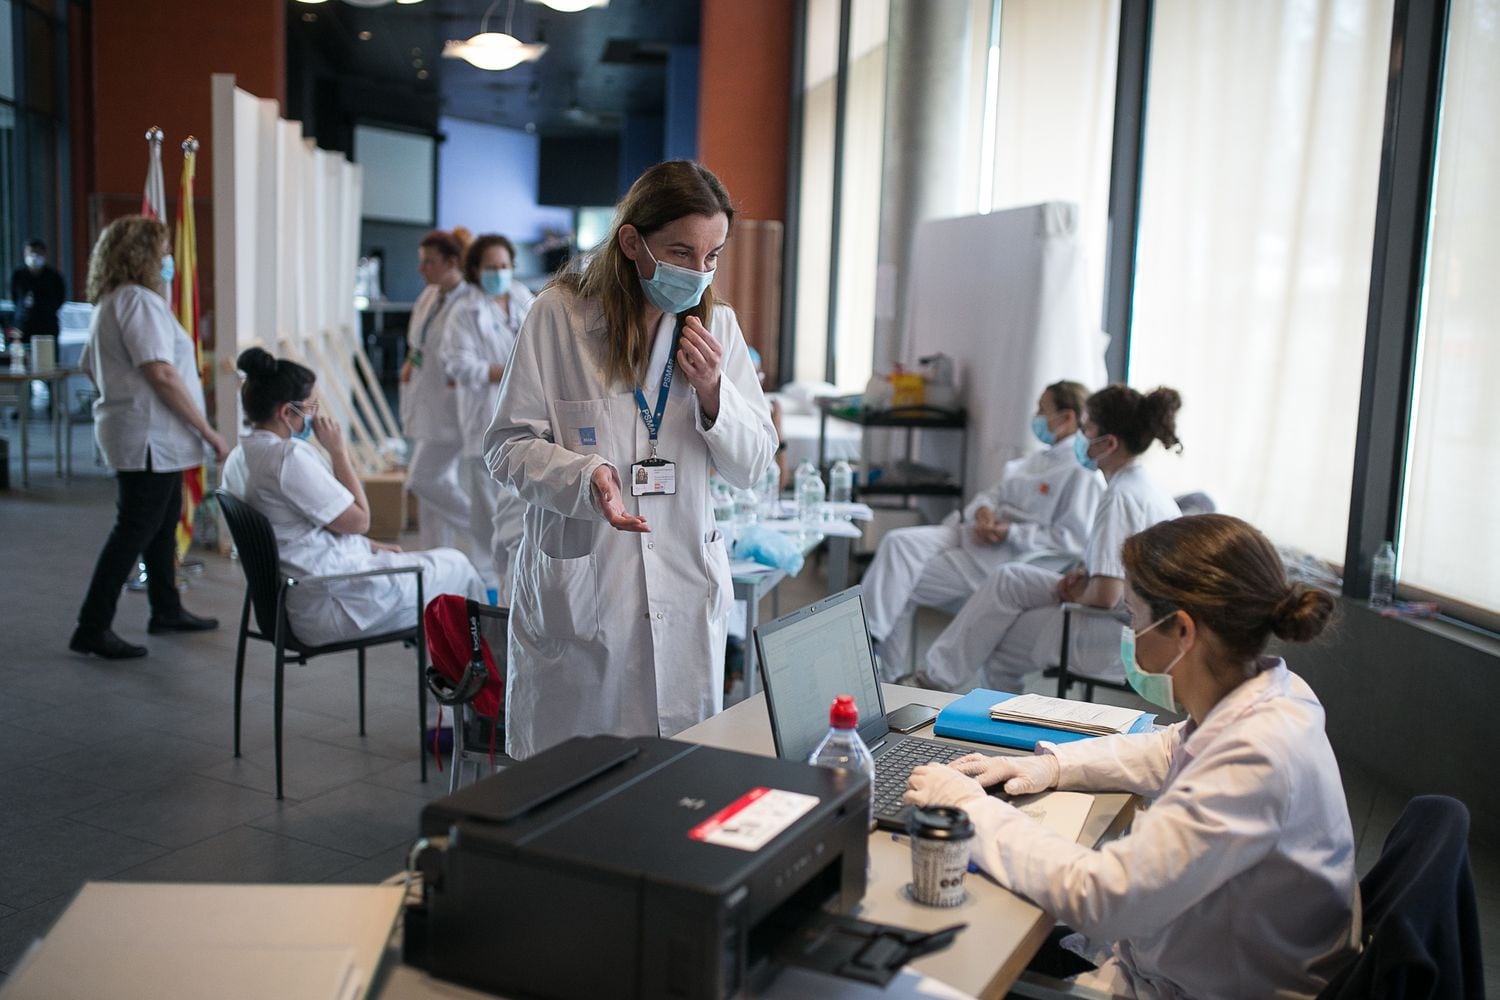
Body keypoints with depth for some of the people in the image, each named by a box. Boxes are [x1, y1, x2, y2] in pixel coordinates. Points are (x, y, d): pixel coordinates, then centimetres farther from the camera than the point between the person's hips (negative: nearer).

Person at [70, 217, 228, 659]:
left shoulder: (108, 303, 17)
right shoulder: (140, 300, -16)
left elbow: (90, 365, 25)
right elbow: (161, 374, -23)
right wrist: (208, 431, -19)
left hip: (152, 438, 10)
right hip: (149, 436, -10)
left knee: (163, 522, 18)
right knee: (134, 530, -5)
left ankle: (167, 610, 30)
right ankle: (92, 628, 0)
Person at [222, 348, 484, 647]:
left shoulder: (239, 457, 8)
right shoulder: (289, 456, -23)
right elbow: (359, 520, -17)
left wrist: (369, 545, 14)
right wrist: (337, 449, -11)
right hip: (330, 605, -10)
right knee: (456, 566, 6)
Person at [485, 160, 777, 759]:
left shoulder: (717, 325, 6)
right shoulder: (559, 315, -6)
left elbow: (752, 467, 7)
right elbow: (507, 445, -4)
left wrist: (712, 390, -10)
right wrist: (585, 476, -22)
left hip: (684, 590, 3)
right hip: (577, 591, -3)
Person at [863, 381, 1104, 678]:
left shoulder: (1082, 473, -9)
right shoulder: (1039, 459, 21)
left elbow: (1072, 539, -16)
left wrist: (1010, 533, -18)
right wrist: (983, 508, -2)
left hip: (1004, 558, -9)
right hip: (972, 535, 9)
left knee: (903, 586, -17)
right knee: (898, 542, -14)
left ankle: (890, 673, -5)